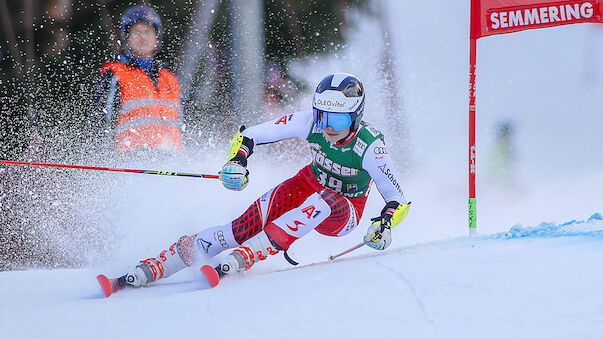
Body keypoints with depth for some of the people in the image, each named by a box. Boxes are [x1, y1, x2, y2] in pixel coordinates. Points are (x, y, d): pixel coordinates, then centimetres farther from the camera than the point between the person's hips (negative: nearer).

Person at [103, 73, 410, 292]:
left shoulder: (370, 147, -27)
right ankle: (155, 267, -24)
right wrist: (236, 161, -31)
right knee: (246, 226, -22)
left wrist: (384, 225, -37)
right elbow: (250, 135, -12)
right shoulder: (309, 123, -19)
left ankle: (248, 254, -43)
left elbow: (397, 199, -18)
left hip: (343, 214, -2)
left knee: (324, 202, -40)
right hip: (307, 187, 3)